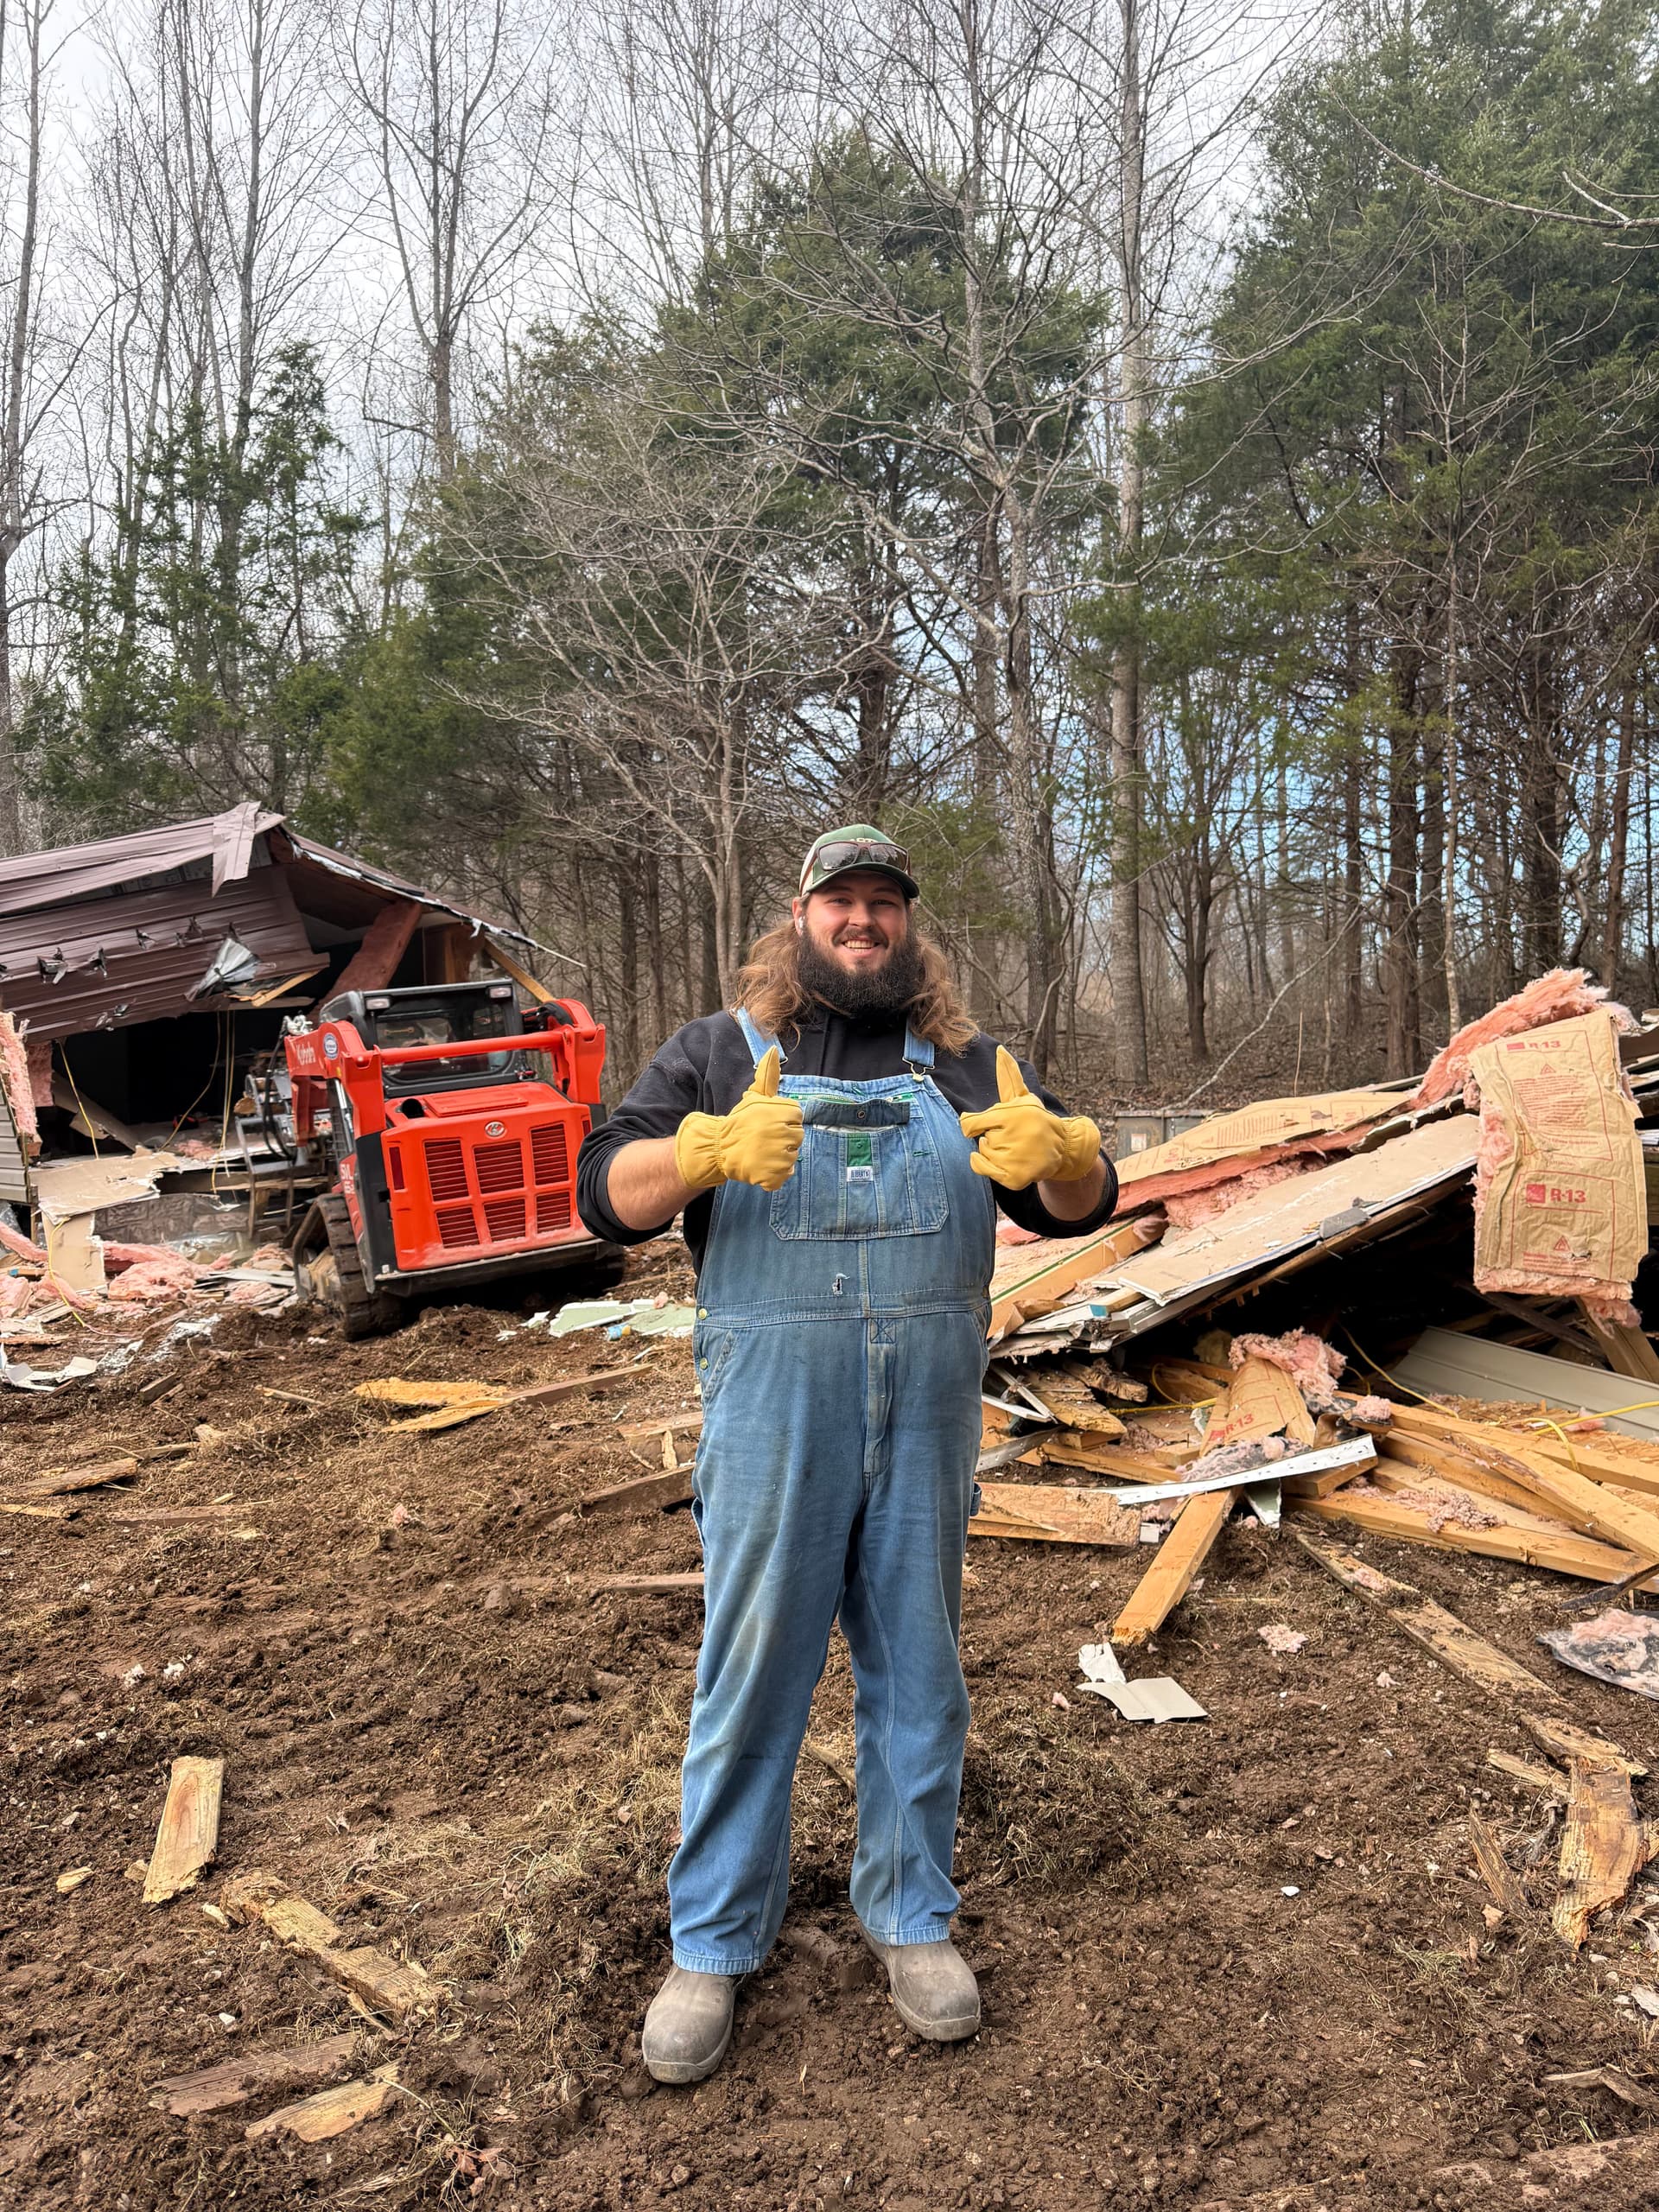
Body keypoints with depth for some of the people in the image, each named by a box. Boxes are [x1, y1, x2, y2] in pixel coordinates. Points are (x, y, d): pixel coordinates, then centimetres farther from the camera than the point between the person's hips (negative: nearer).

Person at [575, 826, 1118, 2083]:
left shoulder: (969, 1064, 11)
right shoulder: (722, 1052, 6)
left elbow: (1080, 1204, 5)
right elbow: (607, 1192, -4)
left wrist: (1061, 1150, -20)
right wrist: (709, 1149, -25)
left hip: (931, 1416, 2)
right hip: (771, 1417, -2)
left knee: (918, 1670, 13)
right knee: (752, 1671, 6)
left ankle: (910, 1916, 32)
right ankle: (714, 1943, 24)